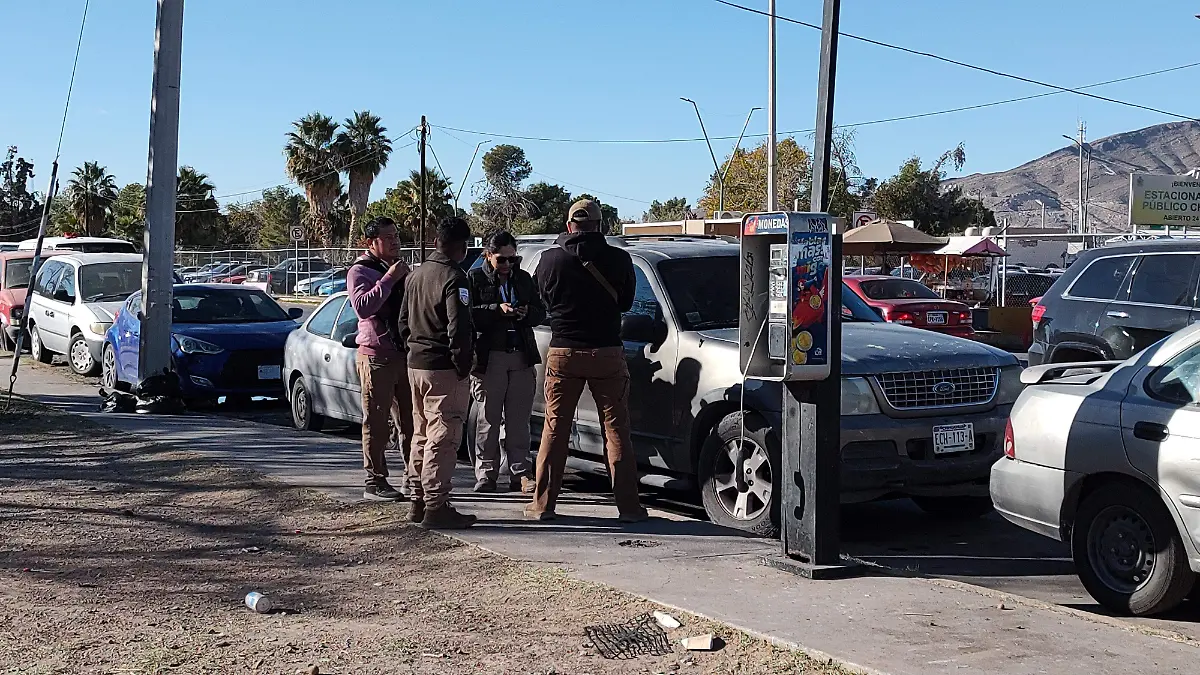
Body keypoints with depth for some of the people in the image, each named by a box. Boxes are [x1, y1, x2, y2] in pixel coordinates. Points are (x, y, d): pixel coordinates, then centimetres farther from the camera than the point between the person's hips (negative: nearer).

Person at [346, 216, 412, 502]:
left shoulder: (401, 269, 19)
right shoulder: (360, 271, -5)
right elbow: (362, 307, -23)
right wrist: (389, 279, -22)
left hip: (405, 353, 7)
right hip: (376, 355, -7)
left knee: (410, 421, 9)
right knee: (377, 423, -3)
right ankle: (375, 482, 1)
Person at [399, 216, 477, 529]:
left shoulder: (416, 274, 13)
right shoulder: (453, 277, -15)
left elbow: (404, 321, 18)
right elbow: (458, 328, -21)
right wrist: (463, 365, -12)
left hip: (416, 363, 9)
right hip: (443, 368, -9)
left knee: (422, 435, 17)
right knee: (442, 439, -6)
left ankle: (419, 500, 22)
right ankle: (436, 507, -7)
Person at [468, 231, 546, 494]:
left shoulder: (523, 279, 16)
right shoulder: (475, 278, 3)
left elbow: (541, 313, 16)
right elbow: (468, 314, -9)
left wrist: (527, 313, -5)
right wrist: (497, 310, -19)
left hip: (522, 357, 4)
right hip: (489, 357, -4)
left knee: (518, 420, 4)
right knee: (488, 419, 2)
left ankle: (520, 474, 7)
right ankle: (486, 474, 8)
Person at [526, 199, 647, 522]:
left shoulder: (550, 259, -4)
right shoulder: (618, 259, -5)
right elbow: (626, 302, 8)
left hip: (563, 353, 1)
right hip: (607, 353, -1)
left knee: (554, 429, 9)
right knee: (617, 430, 5)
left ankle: (543, 504, 10)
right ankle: (628, 505, 5)